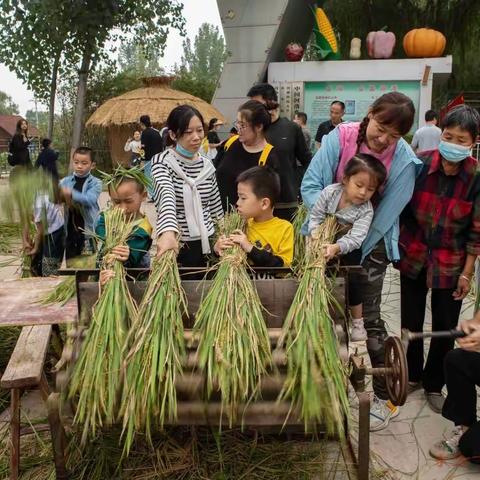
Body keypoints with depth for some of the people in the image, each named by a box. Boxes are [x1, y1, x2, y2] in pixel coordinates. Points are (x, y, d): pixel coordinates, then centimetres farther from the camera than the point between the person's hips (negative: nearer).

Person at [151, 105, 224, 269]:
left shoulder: (207, 165, 4)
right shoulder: (162, 162, -11)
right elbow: (167, 197, -30)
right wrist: (168, 232, -46)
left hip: (207, 244, 4)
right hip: (176, 245, -4)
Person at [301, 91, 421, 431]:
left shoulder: (404, 161, -17)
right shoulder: (340, 137, -13)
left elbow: (384, 216, -17)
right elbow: (311, 183, -12)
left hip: (371, 245, -2)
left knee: (370, 319, -2)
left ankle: (386, 398, 13)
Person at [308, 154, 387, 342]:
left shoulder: (366, 210, -22)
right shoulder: (330, 192, -19)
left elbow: (354, 238, -31)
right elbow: (315, 217, -12)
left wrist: (337, 247, -48)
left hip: (348, 249, -1)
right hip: (325, 242, 2)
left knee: (351, 280, -8)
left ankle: (357, 321, 11)